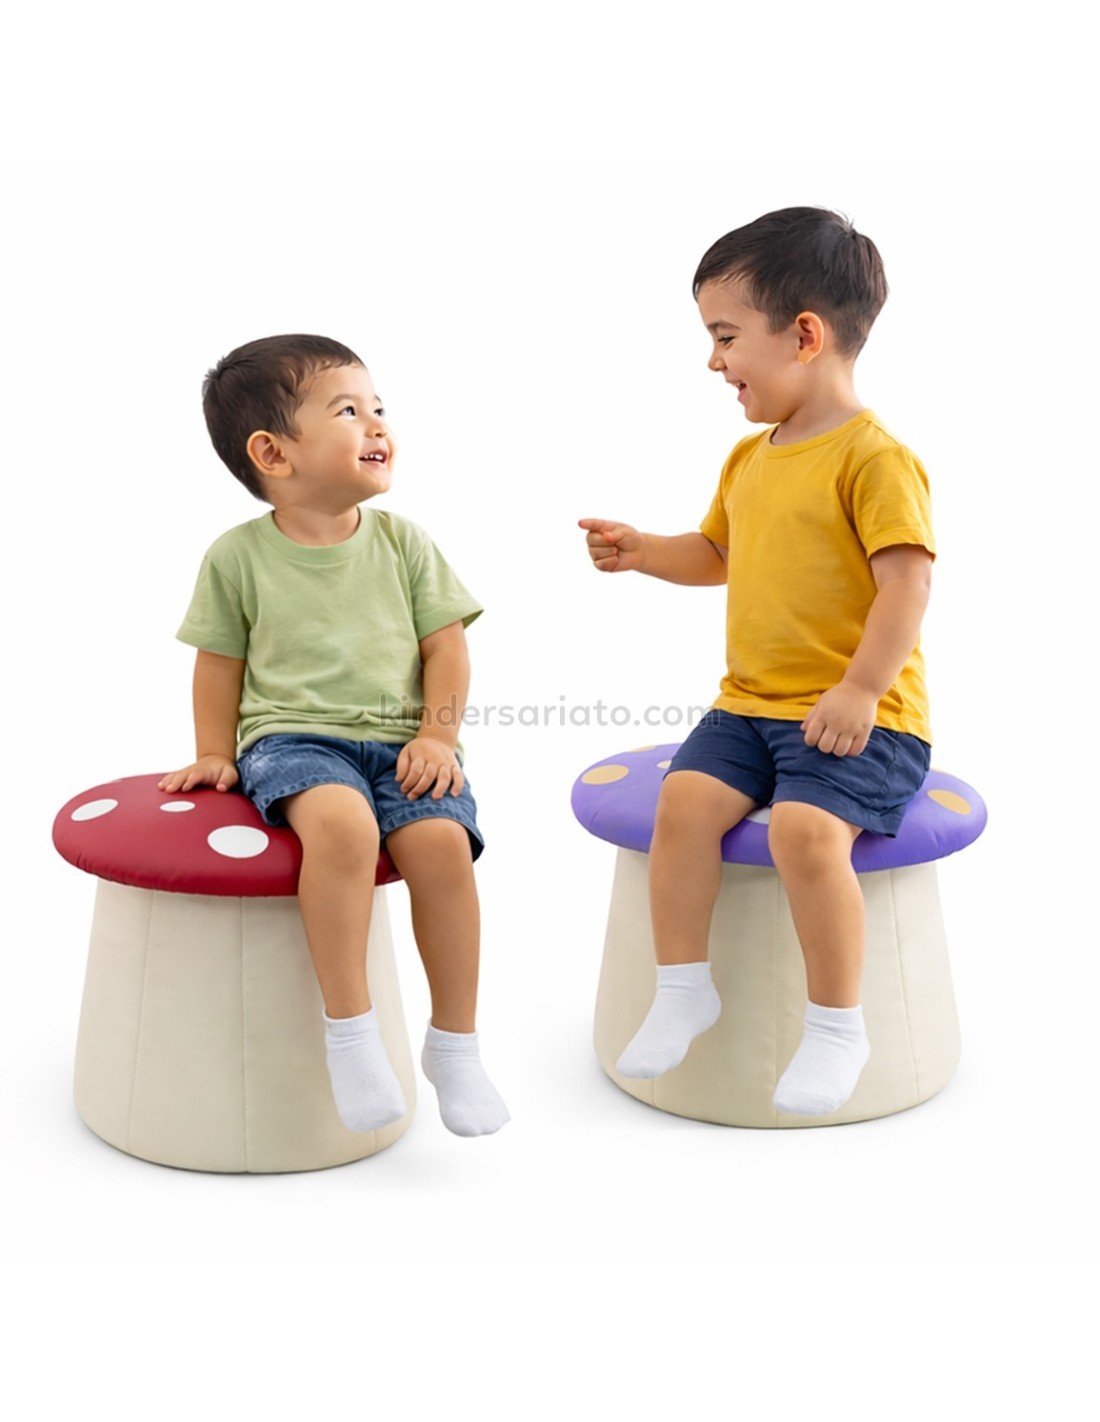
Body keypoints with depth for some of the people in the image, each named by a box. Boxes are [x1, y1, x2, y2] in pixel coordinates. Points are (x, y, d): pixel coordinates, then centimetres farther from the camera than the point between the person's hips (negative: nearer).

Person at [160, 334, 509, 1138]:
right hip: (291, 737, -2)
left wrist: (437, 735, -6)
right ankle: (349, 1028, -22)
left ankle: (455, 1041, -8)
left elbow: (446, 646, 7)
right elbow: (220, 661, 13)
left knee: (441, 840, -27)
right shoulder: (239, 556, 4)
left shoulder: (402, 542, 8)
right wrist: (216, 754, 7)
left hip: (399, 740, 2)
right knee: (340, 823, -36)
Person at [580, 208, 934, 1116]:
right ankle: (684, 989, -1)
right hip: (751, 702, 7)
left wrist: (859, 692, -23)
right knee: (685, 799, -16)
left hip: (861, 716, -7)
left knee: (804, 829, -29)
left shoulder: (873, 457, -11)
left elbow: (907, 581, -18)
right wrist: (644, 553, 13)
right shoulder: (750, 458, 15)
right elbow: (719, 554, 30)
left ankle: (837, 1026, -10)